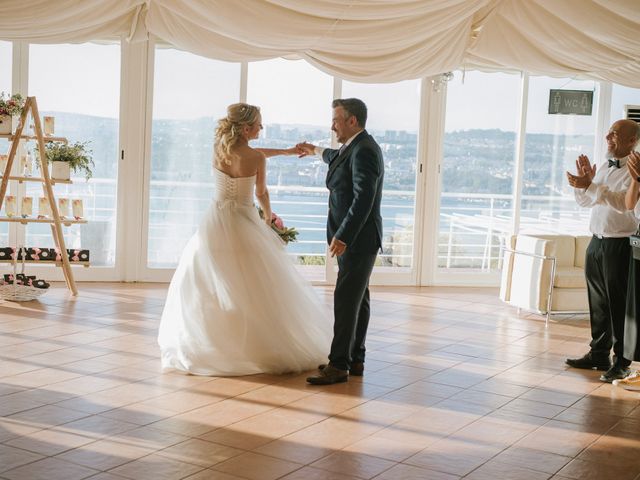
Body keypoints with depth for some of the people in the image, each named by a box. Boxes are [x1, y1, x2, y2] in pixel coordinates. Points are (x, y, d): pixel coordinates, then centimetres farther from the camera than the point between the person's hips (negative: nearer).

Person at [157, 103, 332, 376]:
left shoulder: (219, 146, 0)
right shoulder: (256, 159, -14)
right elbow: (261, 193, 2)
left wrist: (287, 151, 27)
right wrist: (268, 217, 23)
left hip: (216, 223, 5)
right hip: (243, 224, -5)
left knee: (209, 288, 11)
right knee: (255, 289, 3)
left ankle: (204, 345, 18)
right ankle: (258, 346, 7)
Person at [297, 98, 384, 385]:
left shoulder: (364, 151, -18)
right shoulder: (356, 147, 14)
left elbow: (363, 199, -25)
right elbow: (341, 160, 40)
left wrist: (342, 236, -26)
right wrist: (318, 151, 54)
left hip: (358, 239, -10)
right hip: (354, 238, 10)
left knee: (346, 300, -9)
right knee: (356, 299, 13)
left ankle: (339, 364, -6)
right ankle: (355, 359, 20)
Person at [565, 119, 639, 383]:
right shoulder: (604, 167, 13)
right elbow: (585, 201, 17)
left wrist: (591, 185, -29)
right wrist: (584, 179, -2)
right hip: (597, 242, 8)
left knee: (618, 304, 0)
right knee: (597, 302, 15)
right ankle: (598, 354, 27)